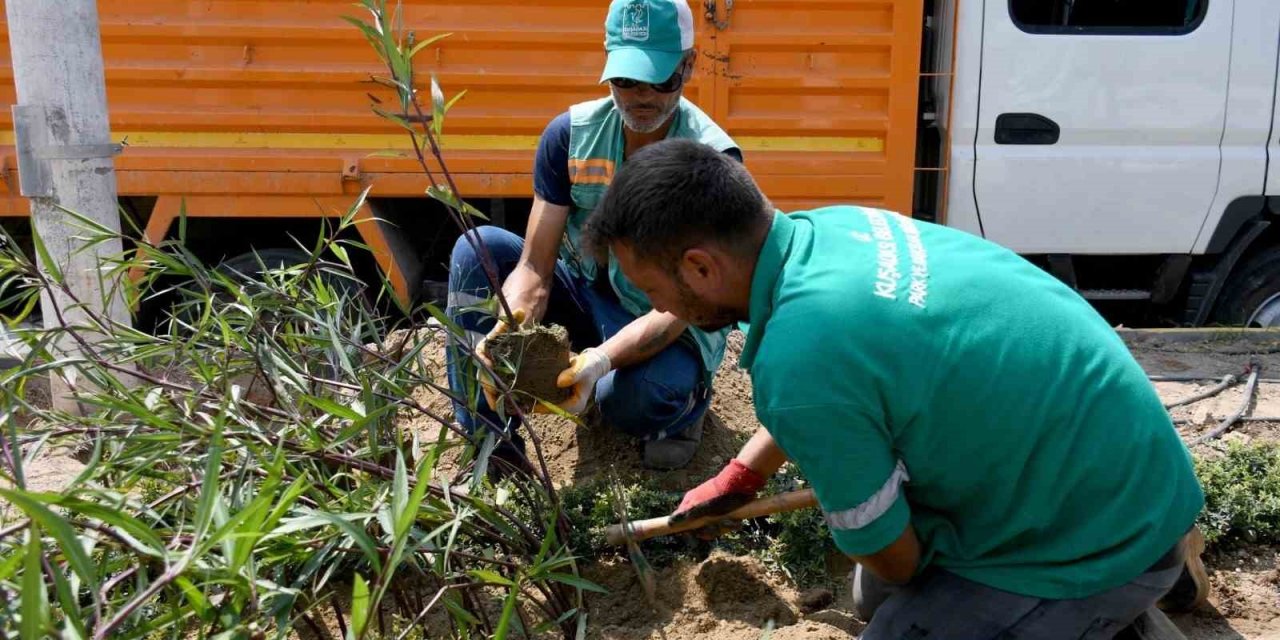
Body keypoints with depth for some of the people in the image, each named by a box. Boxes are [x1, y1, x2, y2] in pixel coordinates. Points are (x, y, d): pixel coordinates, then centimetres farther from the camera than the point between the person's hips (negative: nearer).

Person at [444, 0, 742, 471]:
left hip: (669, 331, -4)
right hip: (588, 295, 4)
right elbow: (535, 268, -15)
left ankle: (684, 395, 4)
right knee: (479, 248, -17)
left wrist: (600, 360, -45)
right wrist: (508, 332, -37)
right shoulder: (570, 134, -12)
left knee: (653, 394, -38)